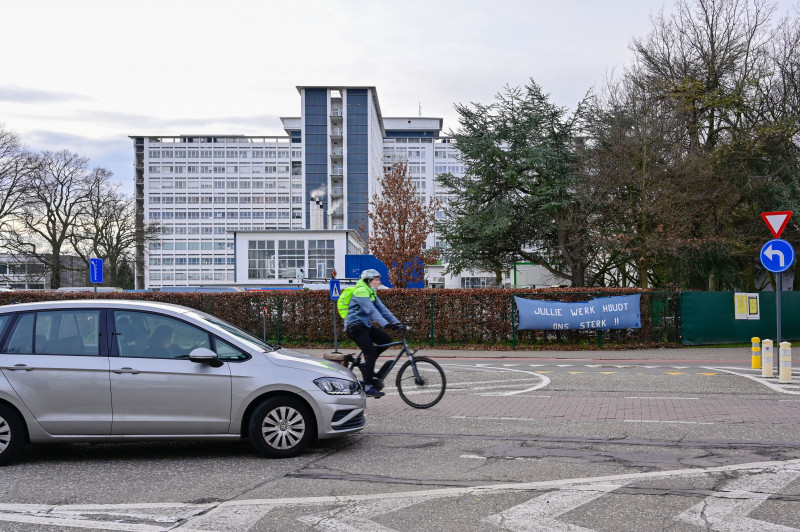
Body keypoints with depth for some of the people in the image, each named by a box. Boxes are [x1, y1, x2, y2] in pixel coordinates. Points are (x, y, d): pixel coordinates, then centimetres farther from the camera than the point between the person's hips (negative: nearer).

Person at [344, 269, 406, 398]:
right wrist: (386, 324, -36)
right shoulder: (361, 292, -15)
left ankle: (367, 365, 8)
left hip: (365, 326, 9)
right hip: (355, 326, -9)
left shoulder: (372, 293, 15)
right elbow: (371, 311, -27)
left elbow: (383, 309, 10)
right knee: (371, 352, -16)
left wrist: (397, 323, -1)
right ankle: (368, 388, -12)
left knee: (386, 339, -3)